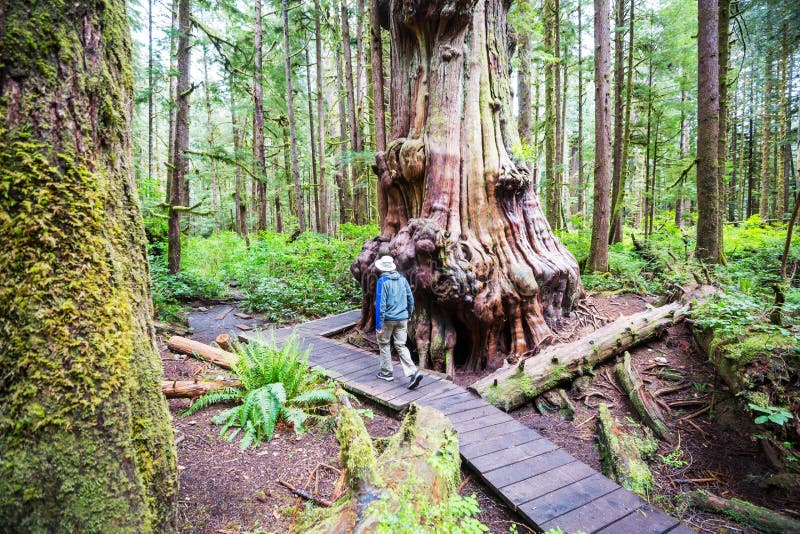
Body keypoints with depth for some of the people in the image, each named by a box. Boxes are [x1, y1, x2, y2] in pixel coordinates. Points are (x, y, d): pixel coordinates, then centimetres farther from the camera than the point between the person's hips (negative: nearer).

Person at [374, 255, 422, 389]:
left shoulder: (382, 281, -14)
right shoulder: (402, 278, 4)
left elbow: (380, 304, -17)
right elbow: (410, 298, 10)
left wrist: (378, 325, -14)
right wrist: (409, 314, 24)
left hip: (388, 319, -5)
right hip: (402, 318, 5)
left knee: (384, 344, 15)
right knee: (401, 346, 9)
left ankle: (387, 372, 25)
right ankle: (413, 372, -6)